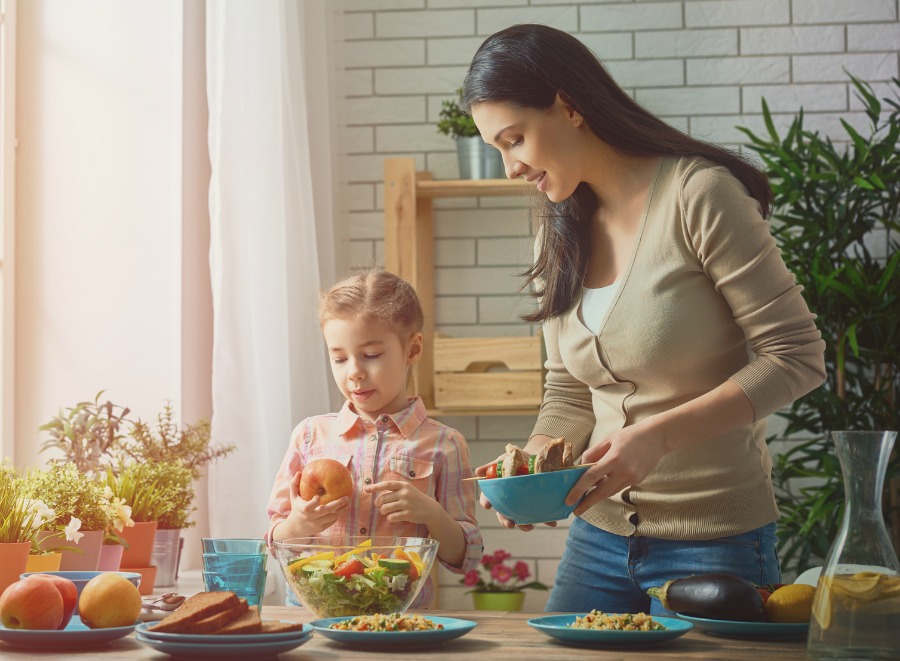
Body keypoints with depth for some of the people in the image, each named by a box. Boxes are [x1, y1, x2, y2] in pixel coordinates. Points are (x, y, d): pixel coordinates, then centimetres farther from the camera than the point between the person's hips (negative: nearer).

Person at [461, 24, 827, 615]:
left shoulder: (697, 195, -15)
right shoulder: (560, 231, 7)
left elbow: (797, 357, -16)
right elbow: (569, 392, 11)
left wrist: (660, 435, -24)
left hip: (713, 544, -6)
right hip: (599, 536, 6)